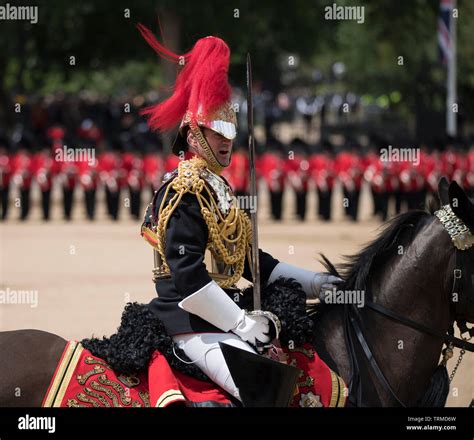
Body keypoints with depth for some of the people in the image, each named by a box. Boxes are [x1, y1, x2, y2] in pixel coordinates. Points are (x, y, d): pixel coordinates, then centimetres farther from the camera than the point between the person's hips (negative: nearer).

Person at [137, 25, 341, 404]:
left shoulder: (217, 187, 18)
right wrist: (241, 323, -20)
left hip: (219, 317, 11)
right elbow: (187, 274, -22)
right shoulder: (187, 191, -13)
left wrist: (312, 283, 13)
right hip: (194, 325, -11)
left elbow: (250, 259, 22)